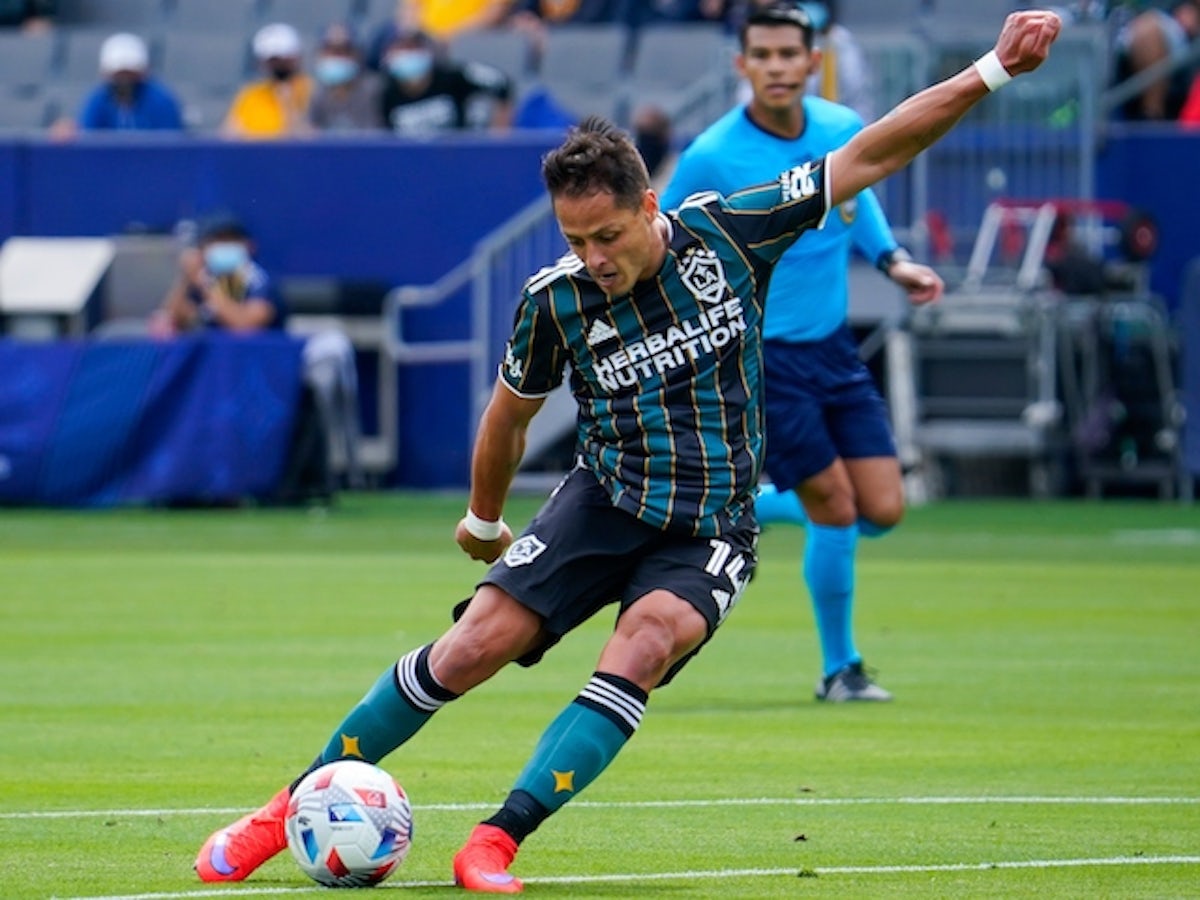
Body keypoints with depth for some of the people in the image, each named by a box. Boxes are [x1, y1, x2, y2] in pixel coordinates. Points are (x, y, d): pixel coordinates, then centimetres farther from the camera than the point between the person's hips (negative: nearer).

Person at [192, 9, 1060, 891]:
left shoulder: (728, 233, -10)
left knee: (648, 639, -30)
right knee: (475, 645, -14)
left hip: (710, 529, 0)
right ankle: (292, 809, 0)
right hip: (606, 498, 0)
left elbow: (869, 156, -6)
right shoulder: (556, 299, -9)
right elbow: (511, 413, 12)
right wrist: (483, 520, 25)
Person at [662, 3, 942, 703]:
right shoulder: (713, 159, -17)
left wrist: (892, 260, 6)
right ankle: (840, 670, 14)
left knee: (883, 509, 0)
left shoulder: (844, 130, -2)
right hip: (762, 356, -6)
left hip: (834, 346, 6)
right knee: (836, 512, -7)